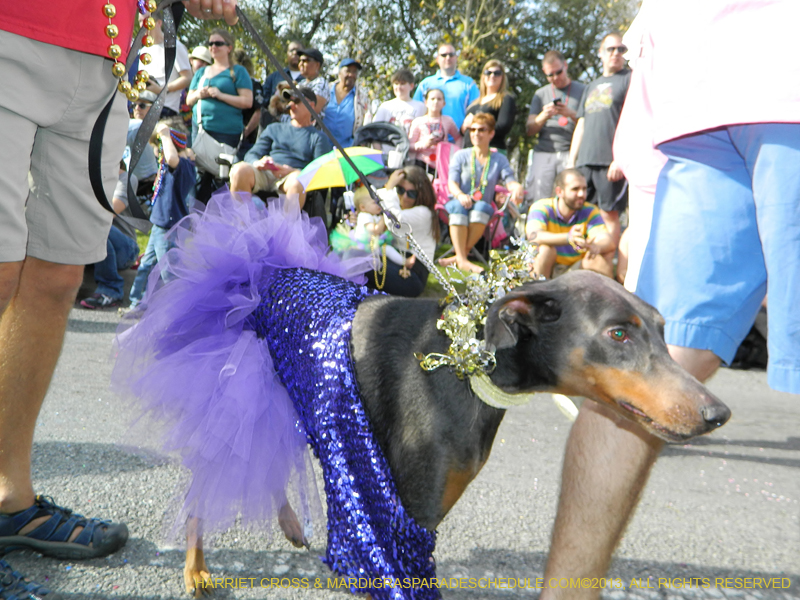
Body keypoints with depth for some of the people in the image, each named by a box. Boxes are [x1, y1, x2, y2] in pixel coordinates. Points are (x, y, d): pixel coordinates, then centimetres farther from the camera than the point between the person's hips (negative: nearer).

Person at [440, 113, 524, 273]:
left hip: (483, 208, 1)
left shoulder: (499, 160, 15)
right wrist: (460, 195, -28)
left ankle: (460, 256, -36)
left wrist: (517, 188, -29)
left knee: (482, 206, -36)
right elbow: (452, 183, -3)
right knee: (459, 206, -36)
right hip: (457, 204, 0)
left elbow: (510, 181, -2)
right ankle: (463, 260, -45)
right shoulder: (460, 156, 12)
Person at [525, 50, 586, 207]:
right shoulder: (540, 94, 21)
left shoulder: (582, 90, 15)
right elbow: (529, 131, 14)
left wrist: (571, 115, -10)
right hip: (544, 153, 2)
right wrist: (543, 116, -5)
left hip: (571, 153, -2)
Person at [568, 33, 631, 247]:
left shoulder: (631, 79, 6)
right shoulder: (591, 86, 26)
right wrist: (571, 163, 15)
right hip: (585, 161, 6)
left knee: (609, 214, -8)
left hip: (612, 161, -6)